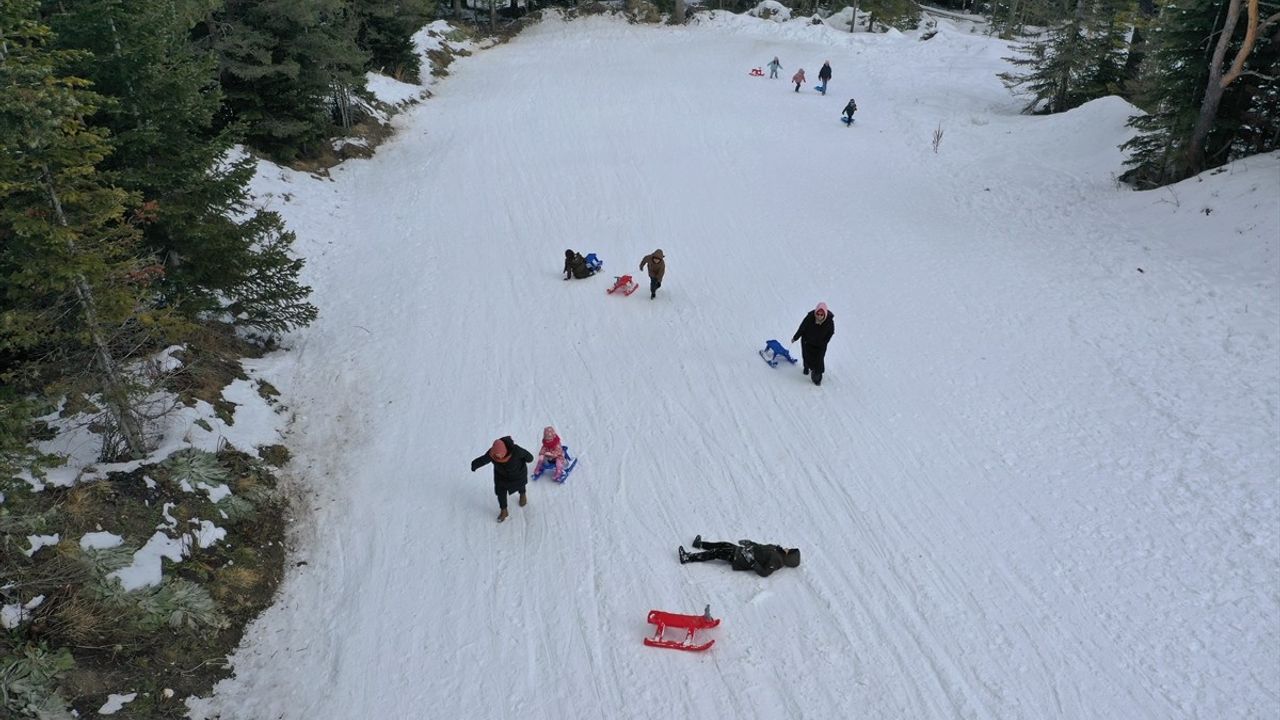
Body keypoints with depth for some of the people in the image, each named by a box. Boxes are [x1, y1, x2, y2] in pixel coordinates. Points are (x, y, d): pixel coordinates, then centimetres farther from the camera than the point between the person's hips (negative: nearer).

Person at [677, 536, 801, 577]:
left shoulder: (776, 561, -22)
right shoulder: (778, 550, 4)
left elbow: (764, 573, -31)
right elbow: (762, 547, 17)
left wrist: (752, 562, -33)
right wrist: (749, 543, 16)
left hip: (742, 560, -8)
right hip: (747, 551, 8)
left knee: (716, 553, -8)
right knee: (724, 545, 19)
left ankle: (687, 558, 1)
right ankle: (700, 544, 41)